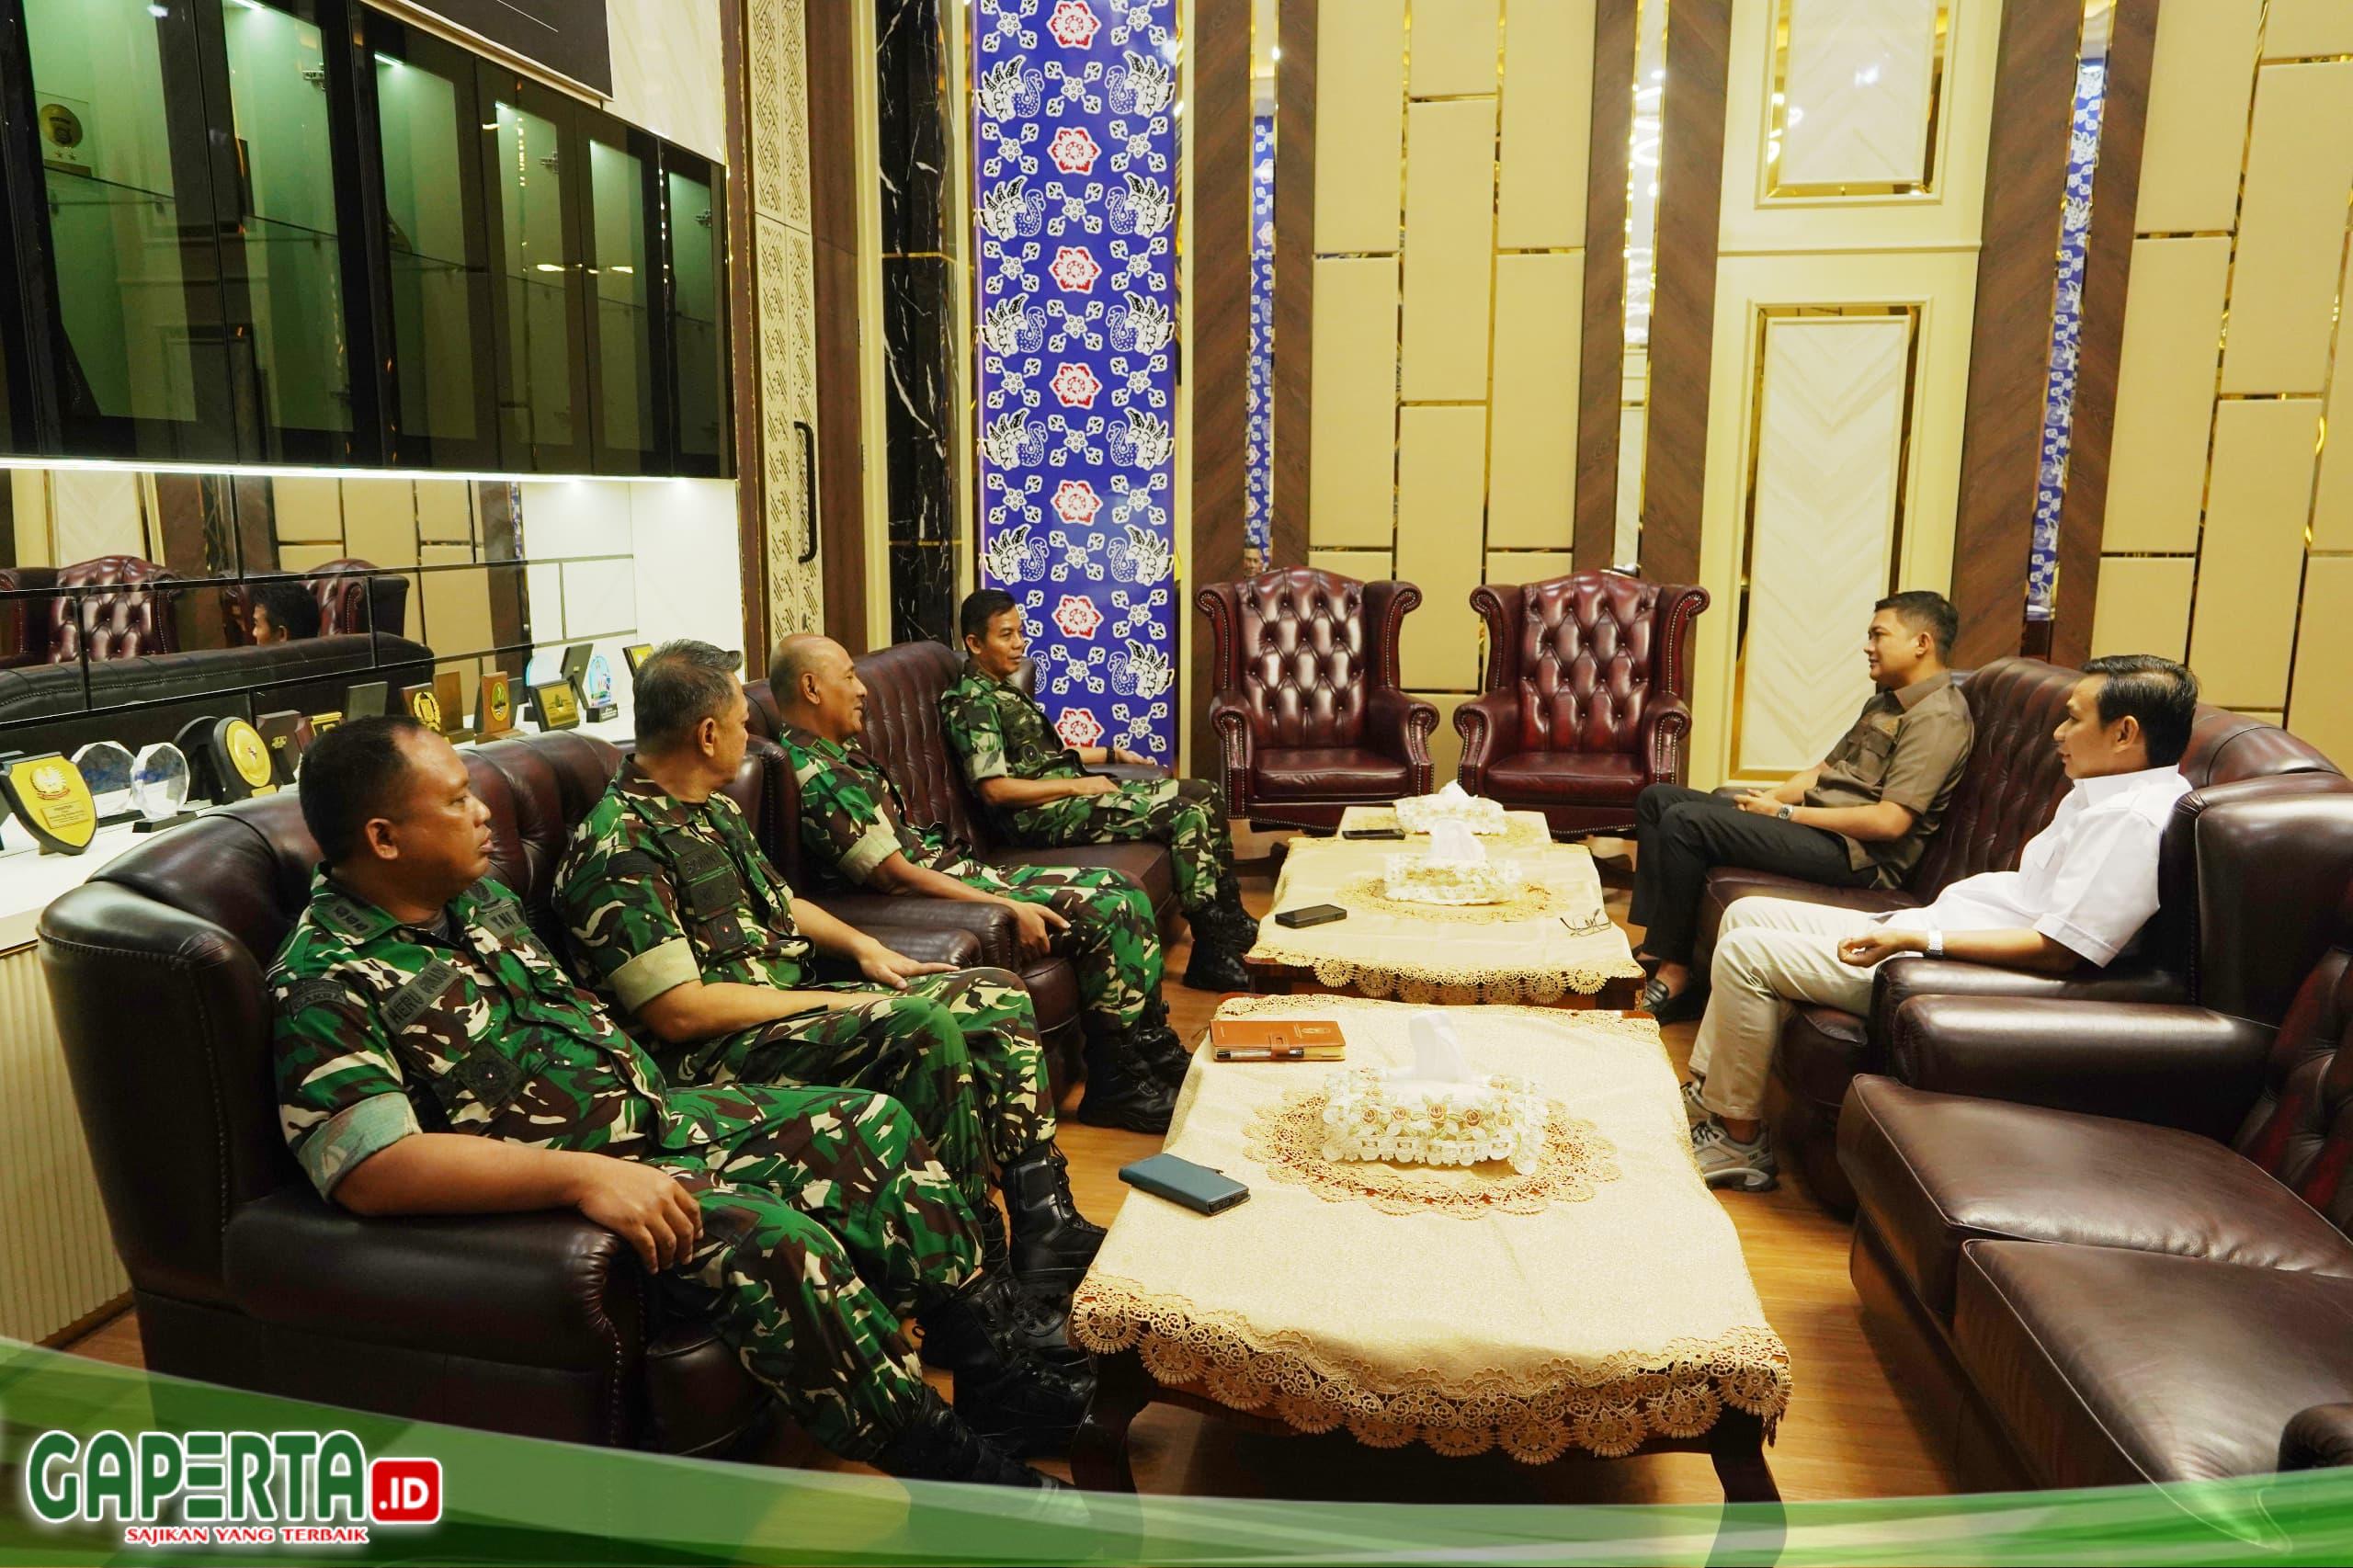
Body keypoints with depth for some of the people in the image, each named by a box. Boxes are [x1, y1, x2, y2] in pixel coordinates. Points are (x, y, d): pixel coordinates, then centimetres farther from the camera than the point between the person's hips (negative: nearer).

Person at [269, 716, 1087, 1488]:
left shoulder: (476, 898, 10)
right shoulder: (325, 982, -17)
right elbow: (374, 1168, -28)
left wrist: (654, 1093, 13)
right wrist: (583, 1175, -33)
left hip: (650, 1115, 9)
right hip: (552, 1188, -9)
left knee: (868, 1127, 0)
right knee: (774, 1241, -30)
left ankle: (995, 1378, 8)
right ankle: (957, 1471, -14)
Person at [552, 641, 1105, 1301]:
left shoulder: (713, 808, 14)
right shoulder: (619, 849, -17)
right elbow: (680, 1013, -22)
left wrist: (861, 946, 7)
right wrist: (830, 1001, -16)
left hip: (796, 1001, 10)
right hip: (719, 1052, -10)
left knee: (998, 995, 1)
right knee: (921, 1027, -32)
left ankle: (1046, 1229, -2)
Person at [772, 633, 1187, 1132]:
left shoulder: (840, 752, 15)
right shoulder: (817, 774, -18)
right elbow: (894, 875, -23)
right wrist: (1008, 907, -23)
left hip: (957, 869, 10)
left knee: (1121, 887, 4)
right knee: (1107, 913, -19)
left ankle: (1156, 1048, 14)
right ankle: (1117, 1085, -7)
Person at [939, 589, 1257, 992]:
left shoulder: (1004, 689, 19)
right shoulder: (969, 701, -11)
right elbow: (995, 789, -20)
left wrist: (1112, 754, 20)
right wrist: (1077, 786, -15)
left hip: (1069, 790, 10)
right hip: (1041, 815, -10)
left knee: (1205, 795, 3)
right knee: (1186, 815, -21)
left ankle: (1232, 925, 8)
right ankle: (1214, 955, -15)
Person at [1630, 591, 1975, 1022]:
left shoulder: (1939, 719, -12)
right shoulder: (1886, 702, 20)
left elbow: (1889, 821, -22)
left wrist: (1785, 813, -15)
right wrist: (1769, 799, 1)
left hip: (1855, 854, -11)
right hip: (1813, 823, 11)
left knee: (1686, 822, -25)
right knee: (1658, 799, 4)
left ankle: (1675, 973, -15)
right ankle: (1656, 947, -5)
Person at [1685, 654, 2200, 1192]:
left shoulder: (2134, 820, -19)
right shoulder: (2102, 793, 13)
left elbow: (2057, 950, -26)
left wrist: (1917, 938, -26)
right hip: (1929, 931, 11)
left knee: (1745, 952, -14)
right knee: (1747, 914, 10)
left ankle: (1739, 1140, -1)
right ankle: (1704, 1092, 14)